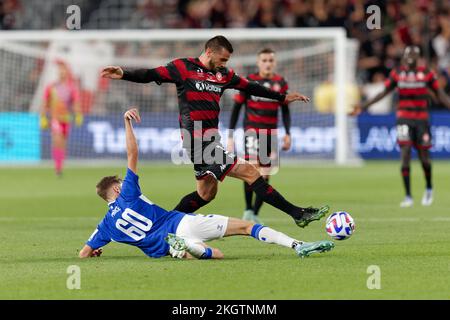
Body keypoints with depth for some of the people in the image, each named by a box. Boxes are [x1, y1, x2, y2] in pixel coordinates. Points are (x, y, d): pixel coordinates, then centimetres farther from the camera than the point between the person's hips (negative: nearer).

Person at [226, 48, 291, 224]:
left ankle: (255, 214, 11)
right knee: (252, 166, -21)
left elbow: (285, 110, 16)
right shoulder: (249, 81, -2)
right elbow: (236, 108, 1)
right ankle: (248, 209, -10)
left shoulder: (280, 83, 6)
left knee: (265, 175, 1)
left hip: (271, 133, 3)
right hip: (252, 130, -3)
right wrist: (230, 136, -2)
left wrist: (287, 133, 6)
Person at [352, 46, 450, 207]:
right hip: (404, 119, 0)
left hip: (422, 119, 0)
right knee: (405, 155, -11)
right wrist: (362, 107, 6)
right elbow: (383, 93, 9)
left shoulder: (426, 73, 1)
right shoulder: (397, 73, 3)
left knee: (424, 157, 1)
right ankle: (408, 196, -7)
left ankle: (429, 188, 30)